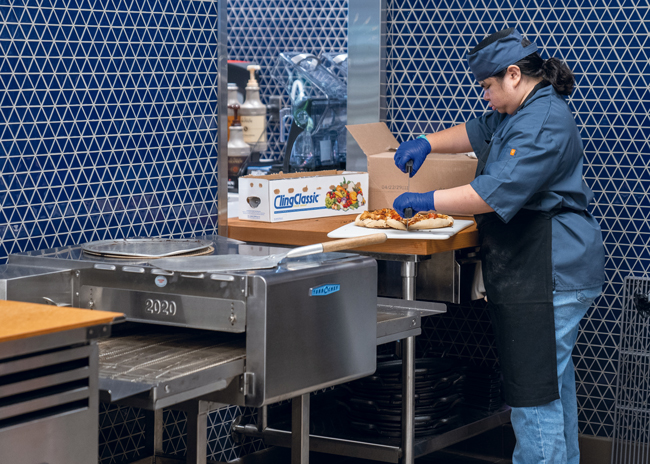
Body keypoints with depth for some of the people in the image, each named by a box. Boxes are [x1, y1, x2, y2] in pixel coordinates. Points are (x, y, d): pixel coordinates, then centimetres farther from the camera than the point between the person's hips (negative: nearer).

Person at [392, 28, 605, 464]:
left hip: (547, 273, -12)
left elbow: (497, 193, -26)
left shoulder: (544, 124, -19)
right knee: (554, 374, 19)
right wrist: (427, 143, 14)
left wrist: (426, 201, -18)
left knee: (535, 385, -10)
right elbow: (476, 132, 32)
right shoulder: (523, 113, 17)